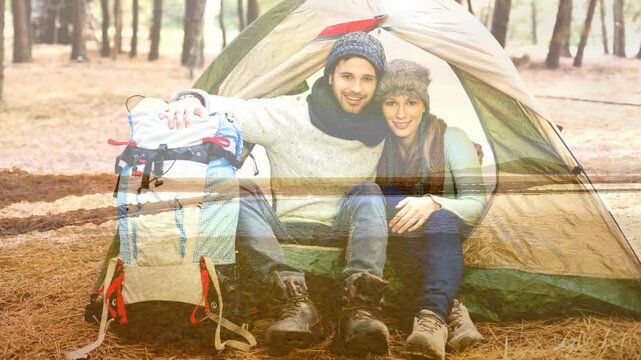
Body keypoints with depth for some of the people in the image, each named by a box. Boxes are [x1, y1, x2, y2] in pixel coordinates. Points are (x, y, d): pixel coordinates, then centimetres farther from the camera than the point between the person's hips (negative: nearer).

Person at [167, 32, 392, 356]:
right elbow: (225, 107, -12)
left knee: (369, 193, -29)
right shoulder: (287, 114, -10)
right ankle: (295, 302, -41)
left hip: (343, 230, 1)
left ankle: (360, 309, -42)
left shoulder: (383, 128, -3)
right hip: (285, 227, -1)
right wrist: (190, 99, -31)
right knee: (236, 194, -28)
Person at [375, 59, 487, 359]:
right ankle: (449, 307, -39)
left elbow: (475, 204, -12)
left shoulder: (452, 139, -6)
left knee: (441, 219, -37)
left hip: (446, 238, -1)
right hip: (388, 246, 2)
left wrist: (434, 203, -33)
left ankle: (432, 318, -52)